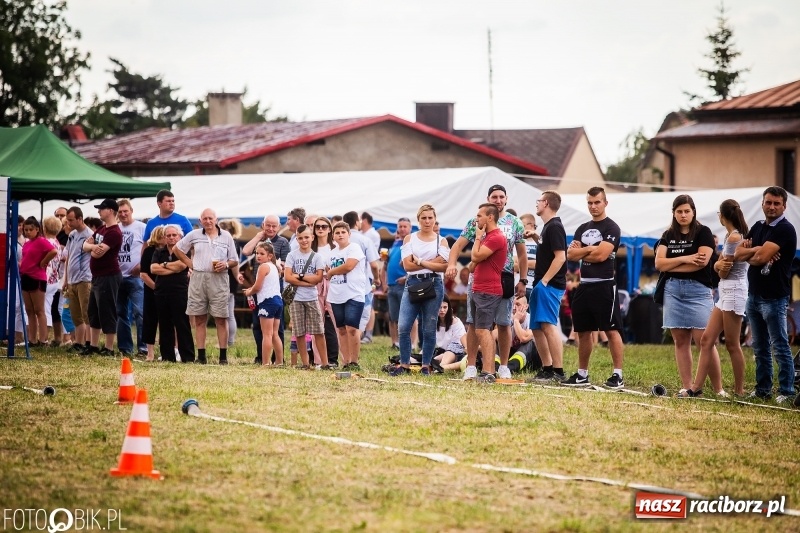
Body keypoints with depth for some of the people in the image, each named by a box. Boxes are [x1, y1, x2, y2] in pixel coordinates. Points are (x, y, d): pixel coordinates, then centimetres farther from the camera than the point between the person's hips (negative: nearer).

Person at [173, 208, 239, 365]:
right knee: (199, 319, 3)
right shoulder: (194, 235, 9)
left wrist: (226, 265, -10)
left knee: (221, 319, -3)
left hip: (218, 280, -1)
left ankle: (223, 356, -2)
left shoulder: (226, 236, 8)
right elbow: (177, 249, 19)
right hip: (198, 279, 1)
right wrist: (189, 263, 8)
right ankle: (201, 356, 6)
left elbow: (235, 261, 11)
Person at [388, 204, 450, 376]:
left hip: (433, 285, -1)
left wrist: (420, 261, -8)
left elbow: (444, 266, -5)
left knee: (429, 329, 2)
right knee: (403, 327, -8)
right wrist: (432, 263, -5)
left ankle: (426, 366, 10)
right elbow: (407, 265, -1)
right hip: (412, 284, 1)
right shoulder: (409, 239, 11)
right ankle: (404, 365, 1)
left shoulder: (441, 241, 9)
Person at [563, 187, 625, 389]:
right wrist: (591, 250, -9)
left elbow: (601, 255, -16)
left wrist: (581, 252, -1)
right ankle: (582, 375, 19)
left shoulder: (611, 228, -5)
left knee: (611, 330, -8)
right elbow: (571, 254, 6)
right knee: (583, 331, 11)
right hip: (584, 285, 7)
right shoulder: (582, 229, 16)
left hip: (604, 286, -7)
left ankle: (618, 375, -9)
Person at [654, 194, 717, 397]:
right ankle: (687, 387, 5)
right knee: (680, 341, 3)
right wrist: (684, 259, -12)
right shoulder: (668, 236, 12)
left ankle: (718, 388, -8)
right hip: (673, 290, 5)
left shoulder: (703, 233, 0)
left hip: (698, 290, -5)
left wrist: (671, 265, -6)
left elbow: (702, 261, -13)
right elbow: (659, 263, 2)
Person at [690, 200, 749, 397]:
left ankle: (739, 391, 1)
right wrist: (720, 264, -8)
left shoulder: (734, 237, -15)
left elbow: (724, 273, -11)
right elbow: (718, 266, 12)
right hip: (725, 291, 10)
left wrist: (722, 267, 10)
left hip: (734, 290, -10)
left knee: (732, 344, -4)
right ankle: (697, 386, 3)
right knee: (707, 339, 5)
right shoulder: (730, 235, 14)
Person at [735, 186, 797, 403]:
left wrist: (749, 252, 1)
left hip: (774, 297, -8)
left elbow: (762, 256, -20)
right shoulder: (758, 227, 14)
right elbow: (739, 253, 7)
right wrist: (757, 250, -11)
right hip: (754, 294, 8)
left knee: (780, 347, -7)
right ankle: (762, 389, 19)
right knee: (760, 347, 13)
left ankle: (787, 392, -5)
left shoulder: (785, 230, -11)